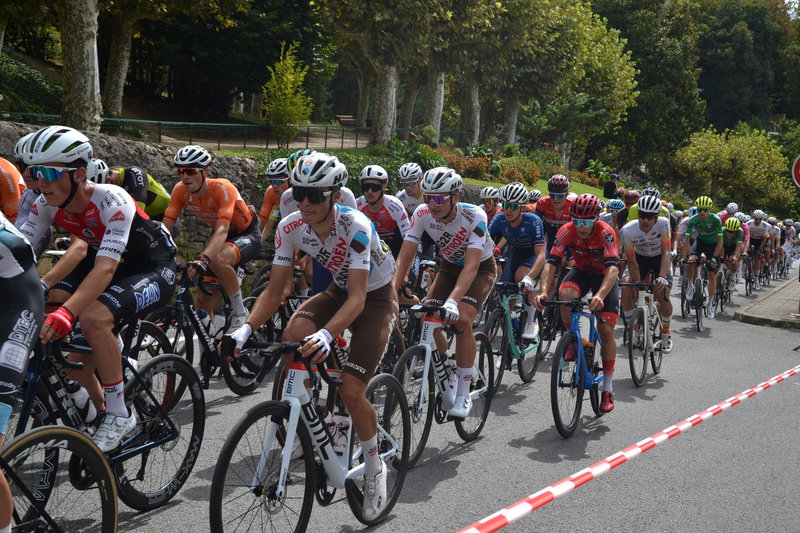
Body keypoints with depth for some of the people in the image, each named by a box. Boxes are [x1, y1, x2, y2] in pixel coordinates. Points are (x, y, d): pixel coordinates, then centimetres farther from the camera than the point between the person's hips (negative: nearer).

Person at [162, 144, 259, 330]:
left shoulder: (222, 188, -30)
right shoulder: (180, 190, -14)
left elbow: (222, 230, -42)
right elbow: (165, 227, -16)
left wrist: (203, 259, -57)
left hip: (247, 235, -6)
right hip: (220, 236, 6)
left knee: (218, 260, -38)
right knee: (203, 301, -2)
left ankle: (241, 313, -19)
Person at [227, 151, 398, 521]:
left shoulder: (355, 226, -33)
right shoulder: (290, 228, -18)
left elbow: (358, 298, -39)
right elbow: (274, 290, -15)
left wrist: (327, 335, -56)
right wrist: (247, 329, -32)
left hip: (376, 297, -5)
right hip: (339, 291, 5)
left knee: (350, 392, -16)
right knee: (292, 337, -27)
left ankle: (375, 467, 11)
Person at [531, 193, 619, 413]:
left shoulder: (605, 233, -31)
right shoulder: (567, 231, -24)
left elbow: (612, 268, -41)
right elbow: (551, 263, -30)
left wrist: (600, 296, -58)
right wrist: (543, 292, -47)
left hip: (604, 277, -2)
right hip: (581, 272, 2)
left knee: (606, 330, -11)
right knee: (565, 295, -34)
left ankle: (607, 389, 1)